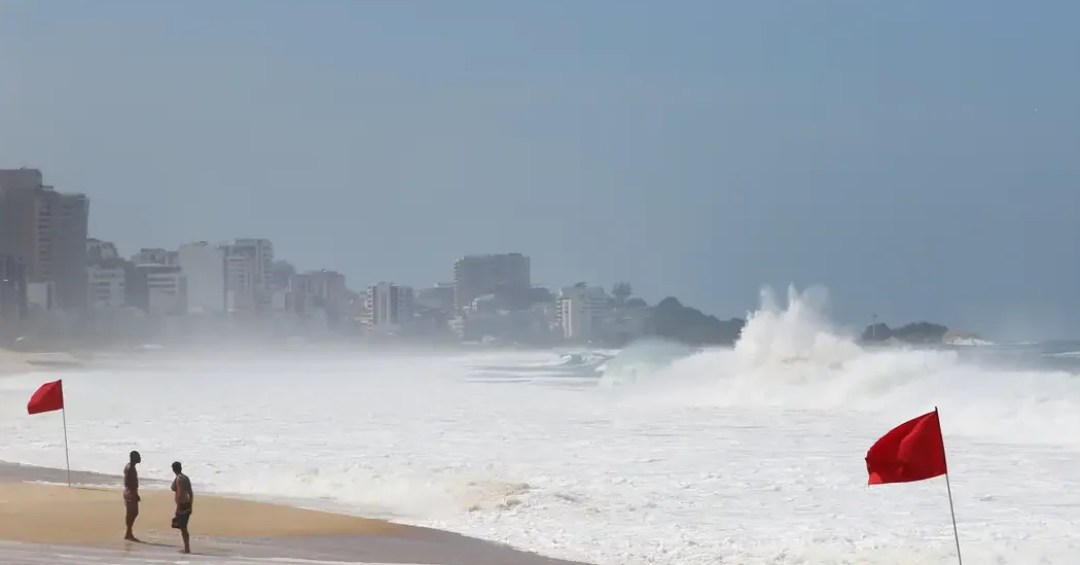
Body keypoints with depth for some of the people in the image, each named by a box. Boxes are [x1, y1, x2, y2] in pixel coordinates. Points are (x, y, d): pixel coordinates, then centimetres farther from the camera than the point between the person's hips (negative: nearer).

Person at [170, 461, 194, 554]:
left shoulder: (178, 479, -14)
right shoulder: (186, 478, 10)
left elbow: (180, 494, -21)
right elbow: (191, 493, 14)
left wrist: (178, 508, -19)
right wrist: (190, 506, 21)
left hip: (182, 505, -8)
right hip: (188, 504, 8)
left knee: (183, 528, -2)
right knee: (184, 528, 17)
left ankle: (187, 548, 0)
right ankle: (187, 548, 20)